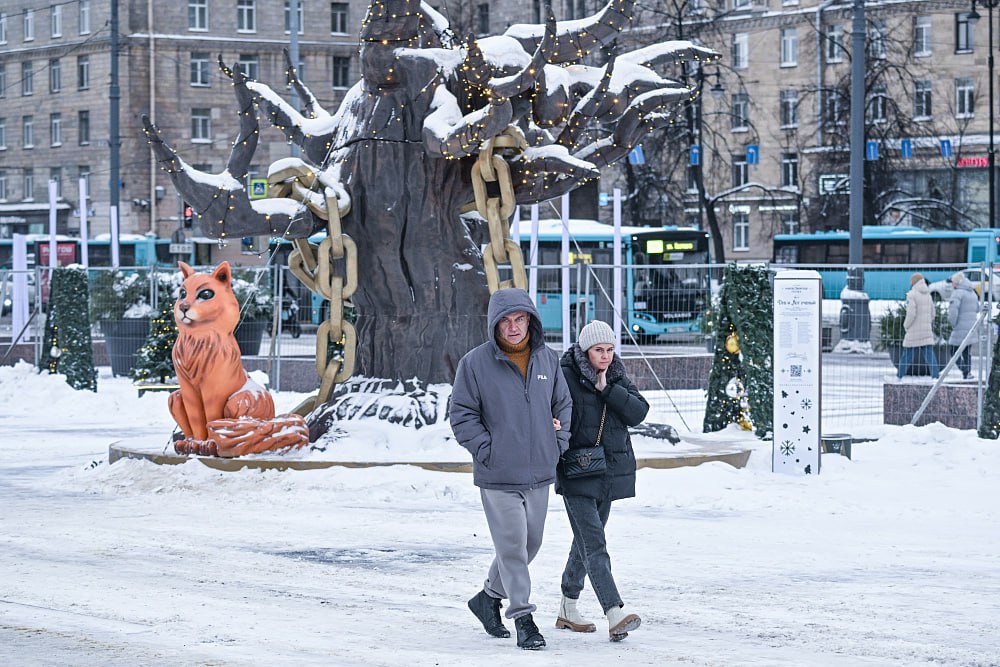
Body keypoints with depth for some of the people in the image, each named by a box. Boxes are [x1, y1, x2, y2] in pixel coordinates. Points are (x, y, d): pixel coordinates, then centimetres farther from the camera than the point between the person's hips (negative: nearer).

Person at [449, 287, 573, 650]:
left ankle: (489, 597, 34)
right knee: (512, 546, -5)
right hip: (498, 476, -5)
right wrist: (487, 450, -11)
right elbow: (461, 414, -4)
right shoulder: (475, 363, -8)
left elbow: (563, 404, 17)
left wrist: (559, 444, 5)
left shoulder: (548, 359, 6)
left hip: (539, 474, 5)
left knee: (531, 543, 15)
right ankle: (522, 616, 3)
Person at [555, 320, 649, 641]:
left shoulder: (618, 379, 8)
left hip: (609, 474, 7)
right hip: (576, 473, -7)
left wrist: (606, 388, -12)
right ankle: (615, 613, -25)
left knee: (586, 541, 16)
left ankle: (568, 608, 29)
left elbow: (638, 412, -4)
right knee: (594, 543, -15)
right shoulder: (565, 377, -8)